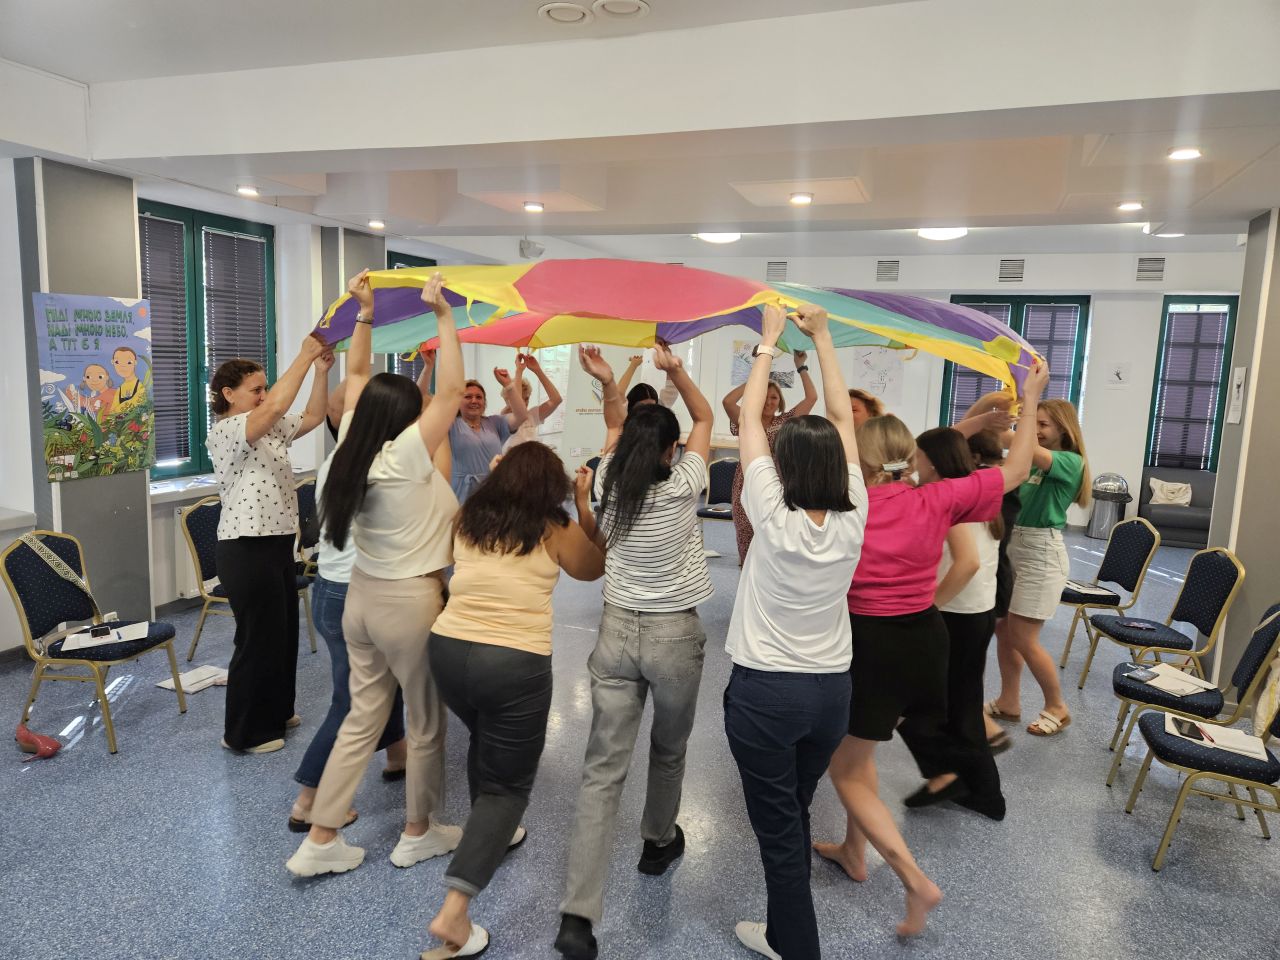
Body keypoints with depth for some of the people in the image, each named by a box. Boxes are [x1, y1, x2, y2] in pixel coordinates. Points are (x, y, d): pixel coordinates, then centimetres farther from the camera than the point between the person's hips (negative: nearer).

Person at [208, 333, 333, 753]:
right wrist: (304, 355, -25)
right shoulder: (223, 433, -15)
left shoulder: (270, 430, 12)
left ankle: (276, 711, 36)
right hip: (248, 550, -9)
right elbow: (277, 406, -31)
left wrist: (321, 369, -4)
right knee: (259, 637, 1)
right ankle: (246, 732, 17)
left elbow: (313, 416, 9)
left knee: (284, 630, 19)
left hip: (278, 544, 9)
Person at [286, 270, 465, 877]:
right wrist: (443, 316, -15)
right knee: (425, 721, 12)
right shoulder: (406, 457, -19)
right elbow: (451, 389, -20)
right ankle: (418, 833, 28)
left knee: (362, 719, 17)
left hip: (362, 597, 7)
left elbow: (356, 379, 11)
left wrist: (365, 315, 8)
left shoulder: (350, 451, -1)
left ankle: (319, 842, 22)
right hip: (410, 603, -7)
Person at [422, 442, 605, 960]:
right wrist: (584, 505, 14)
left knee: (485, 742, 33)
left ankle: (491, 835, 50)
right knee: (509, 782, 7)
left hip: (448, 649, 5)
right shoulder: (556, 531, -1)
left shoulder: (466, 519, 8)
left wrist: (496, 476, 29)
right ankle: (454, 910, -2)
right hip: (515, 663, -5)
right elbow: (594, 569, 17)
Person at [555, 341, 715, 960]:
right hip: (676, 636, -2)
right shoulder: (680, 489, -11)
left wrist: (607, 383, 1)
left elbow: (615, 428, 16)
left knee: (603, 770, 1)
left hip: (617, 631, 3)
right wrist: (677, 372, -11)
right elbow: (705, 419, 1)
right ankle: (659, 844, 46)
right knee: (669, 751, 24)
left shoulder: (608, 486, -2)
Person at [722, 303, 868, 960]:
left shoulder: (775, 519, -19)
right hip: (831, 690, 5)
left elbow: (748, 419, -11)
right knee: (793, 817, 23)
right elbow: (842, 420, 0)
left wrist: (768, 341, -2)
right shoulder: (852, 519, -8)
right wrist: (822, 338, 6)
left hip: (765, 691, -5)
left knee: (779, 830, 9)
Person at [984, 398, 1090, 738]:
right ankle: (1009, 702, 25)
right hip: (1014, 546, 8)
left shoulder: (1070, 462, -13)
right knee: (1002, 629, 11)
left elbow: (1027, 448, -30)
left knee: (1023, 639, -2)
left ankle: (1057, 707, 18)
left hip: (1041, 552, -8)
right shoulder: (1035, 462, 12)